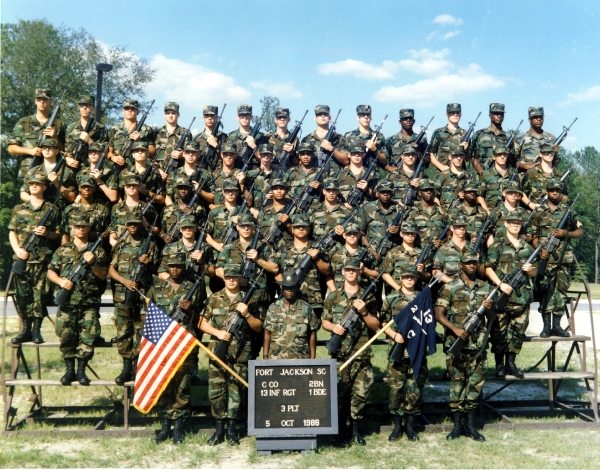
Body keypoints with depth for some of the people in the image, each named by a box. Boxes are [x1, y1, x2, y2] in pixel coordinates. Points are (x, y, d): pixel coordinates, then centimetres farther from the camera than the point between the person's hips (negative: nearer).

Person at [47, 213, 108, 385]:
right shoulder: (63, 250, 12)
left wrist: (93, 263, -13)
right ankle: (70, 370, 9)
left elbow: (103, 276, 4)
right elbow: (50, 272, 12)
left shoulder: (98, 251, 9)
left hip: (90, 302, -1)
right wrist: (60, 281, -8)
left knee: (88, 336, -5)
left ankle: (81, 370, 6)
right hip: (67, 301, 1)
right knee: (65, 335, -3)